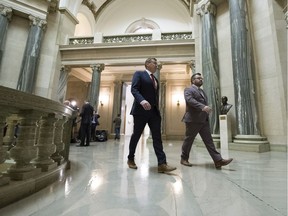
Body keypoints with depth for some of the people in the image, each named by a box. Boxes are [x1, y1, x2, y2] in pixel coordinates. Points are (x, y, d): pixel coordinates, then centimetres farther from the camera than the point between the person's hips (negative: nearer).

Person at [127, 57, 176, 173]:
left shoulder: (155, 80, 24)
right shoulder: (139, 74, 3)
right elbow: (134, 89, -12)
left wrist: (157, 109, 15)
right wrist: (142, 100, -30)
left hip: (154, 111, 6)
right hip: (141, 110, -6)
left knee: (157, 137, -2)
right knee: (136, 135, 4)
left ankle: (162, 164, -1)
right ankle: (130, 159, 22)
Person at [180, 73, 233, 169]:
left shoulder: (202, 91, 25)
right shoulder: (188, 90, -2)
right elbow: (190, 100, -21)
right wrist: (203, 107, -33)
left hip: (204, 120, 8)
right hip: (193, 120, -7)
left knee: (209, 140, 3)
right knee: (188, 140, 3)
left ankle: (218, 160, 4)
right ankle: (184, 159, 18)